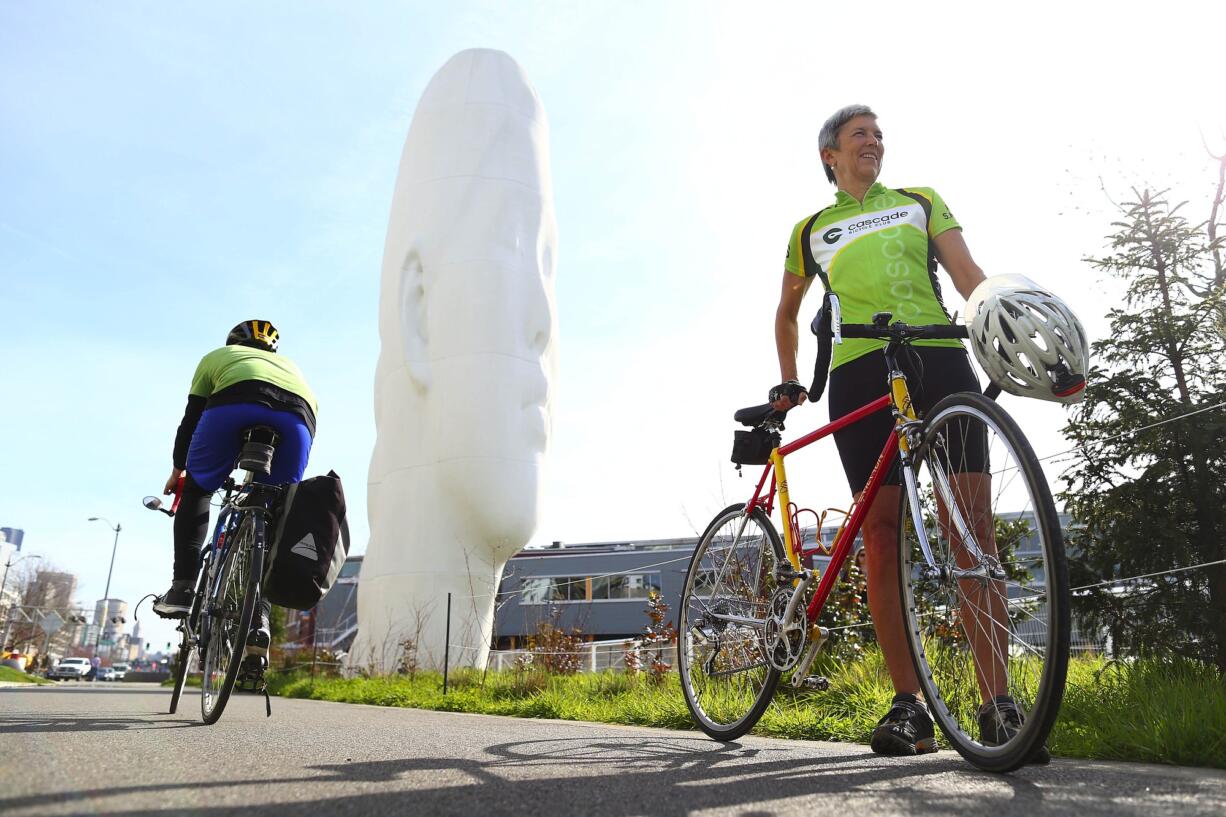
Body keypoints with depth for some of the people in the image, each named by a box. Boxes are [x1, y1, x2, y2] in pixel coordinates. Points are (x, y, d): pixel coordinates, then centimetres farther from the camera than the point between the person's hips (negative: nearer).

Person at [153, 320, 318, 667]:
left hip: (236, 404, -2)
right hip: (298, 418, 2)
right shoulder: (291, 366, 43)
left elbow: (191, 418, 37)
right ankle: (260, 615, 5)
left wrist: (178, 468, 52)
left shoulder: (217, 356, 38)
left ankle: (182, 589, 13)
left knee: (196, 490, 23)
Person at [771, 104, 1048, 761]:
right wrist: (788, 382, 22)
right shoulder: (812, 229, 23)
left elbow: (968, 275, 12)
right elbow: (788, 310, 32)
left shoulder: (920, 202, 23)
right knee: (879, 529, -8)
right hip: (860, 370, 0)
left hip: (939, 356, 0)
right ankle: (909, 705, -4)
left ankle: (998, 703, -8)